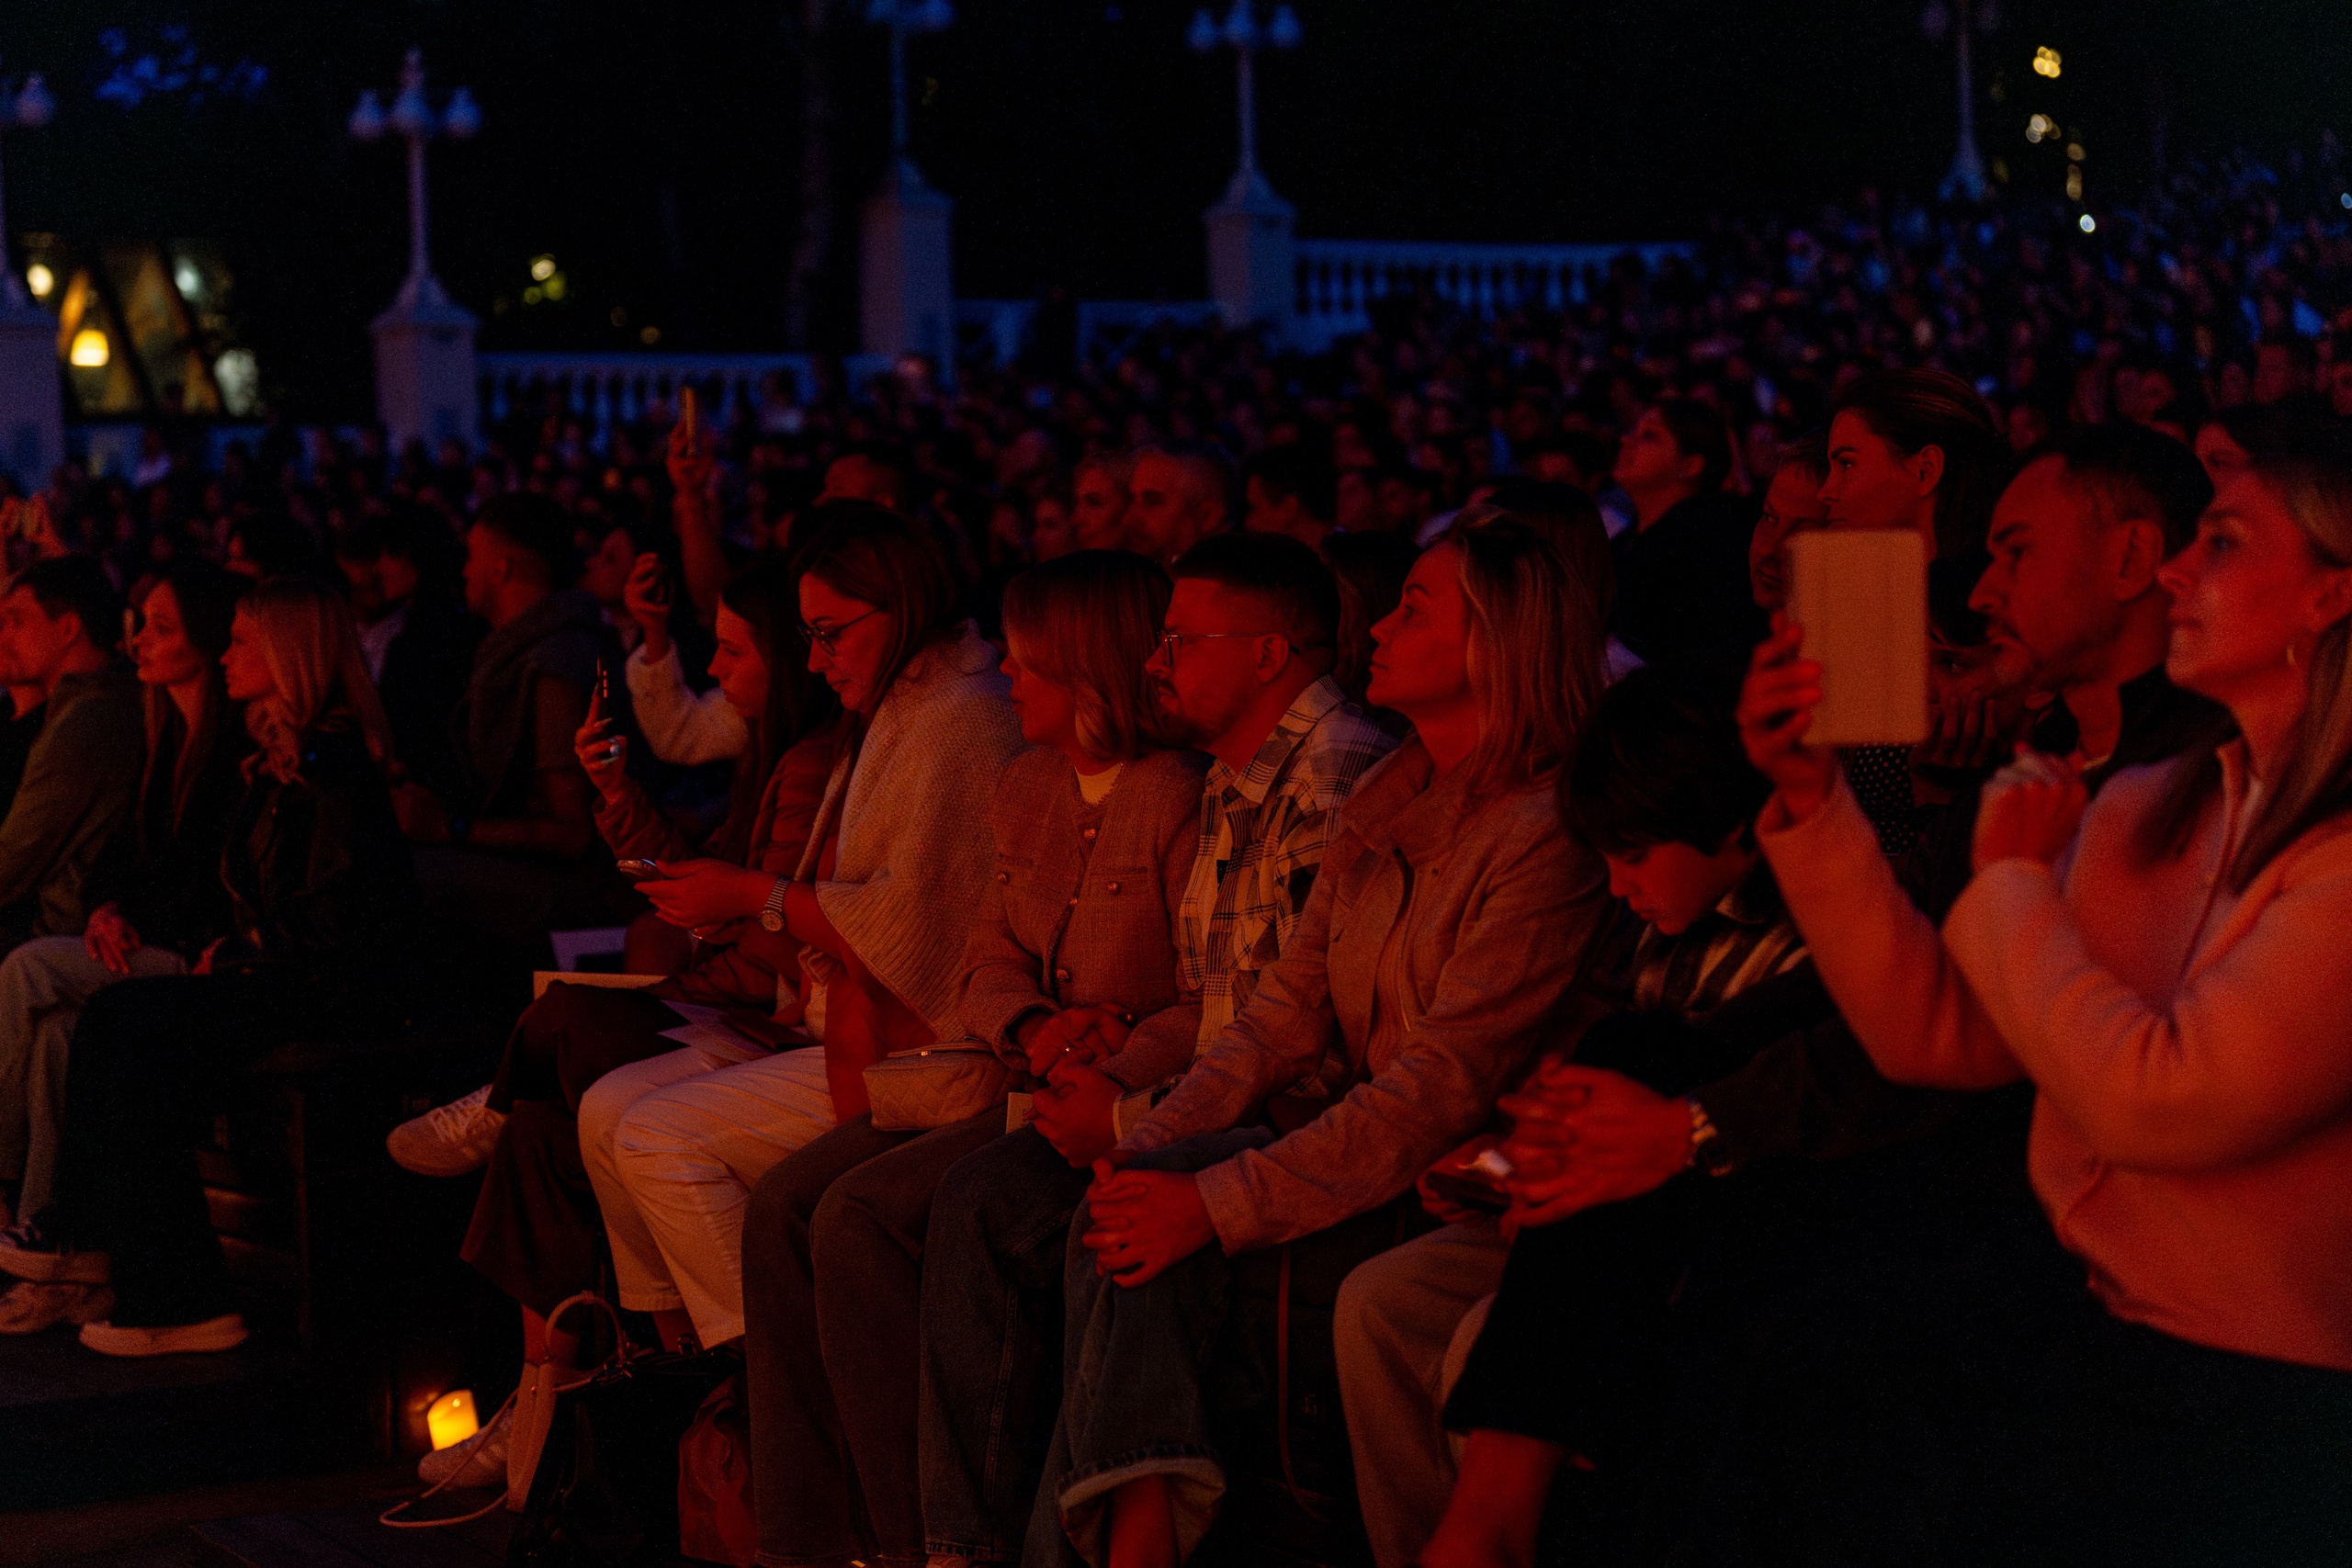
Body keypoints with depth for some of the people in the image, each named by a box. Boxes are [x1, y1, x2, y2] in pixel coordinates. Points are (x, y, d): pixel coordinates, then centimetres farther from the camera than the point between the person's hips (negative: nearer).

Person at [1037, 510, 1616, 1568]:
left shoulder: (1548, 835, -14)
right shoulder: (1380, 807, 14)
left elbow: (1447, 1082, -20)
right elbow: (1290, 1005, 9)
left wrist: (1219, 1202, -24)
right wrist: (1152, 1143, -7)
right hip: (1353, 1134, 7)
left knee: (1163, 1236, -24)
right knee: (1127, 1214, -19)